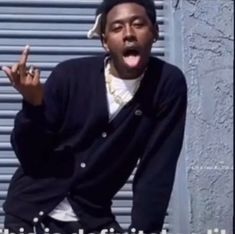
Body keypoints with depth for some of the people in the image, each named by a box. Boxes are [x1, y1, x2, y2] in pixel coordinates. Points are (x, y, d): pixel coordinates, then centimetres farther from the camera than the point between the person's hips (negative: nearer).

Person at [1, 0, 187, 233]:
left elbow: (156, 171, -12)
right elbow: (29, 155, -8)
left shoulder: (168, 84, -12)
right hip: (30, 211, 0)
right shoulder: (70, 76, -13)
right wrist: (33, 104, -25)